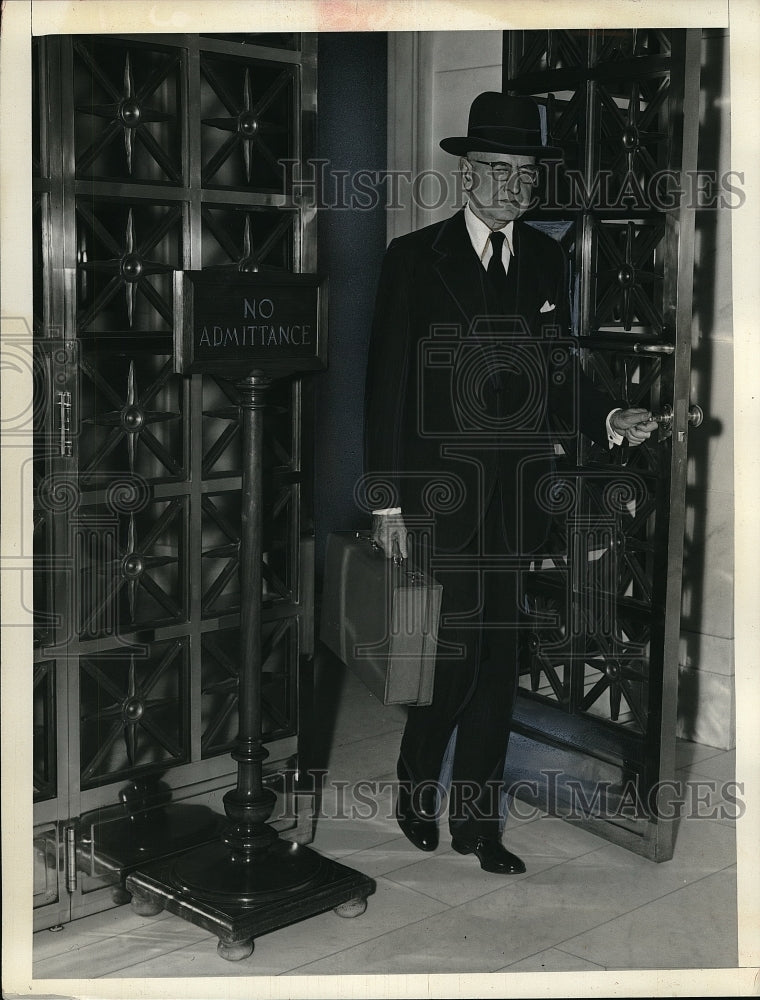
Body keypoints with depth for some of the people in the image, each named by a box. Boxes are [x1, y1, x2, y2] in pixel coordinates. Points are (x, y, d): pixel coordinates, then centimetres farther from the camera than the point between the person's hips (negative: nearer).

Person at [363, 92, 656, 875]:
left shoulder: (545, 259, 10)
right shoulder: (414, 258, -3)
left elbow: (558, 371, 13)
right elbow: (387, 385, -4)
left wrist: (608, 418, -7)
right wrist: (387, 501, -7)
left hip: (519, 497, 4)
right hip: (440, 495, -4)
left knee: (499, 661, 8)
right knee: (454, 656, -2)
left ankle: (475, 817, 21)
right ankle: (416, 795, 23)